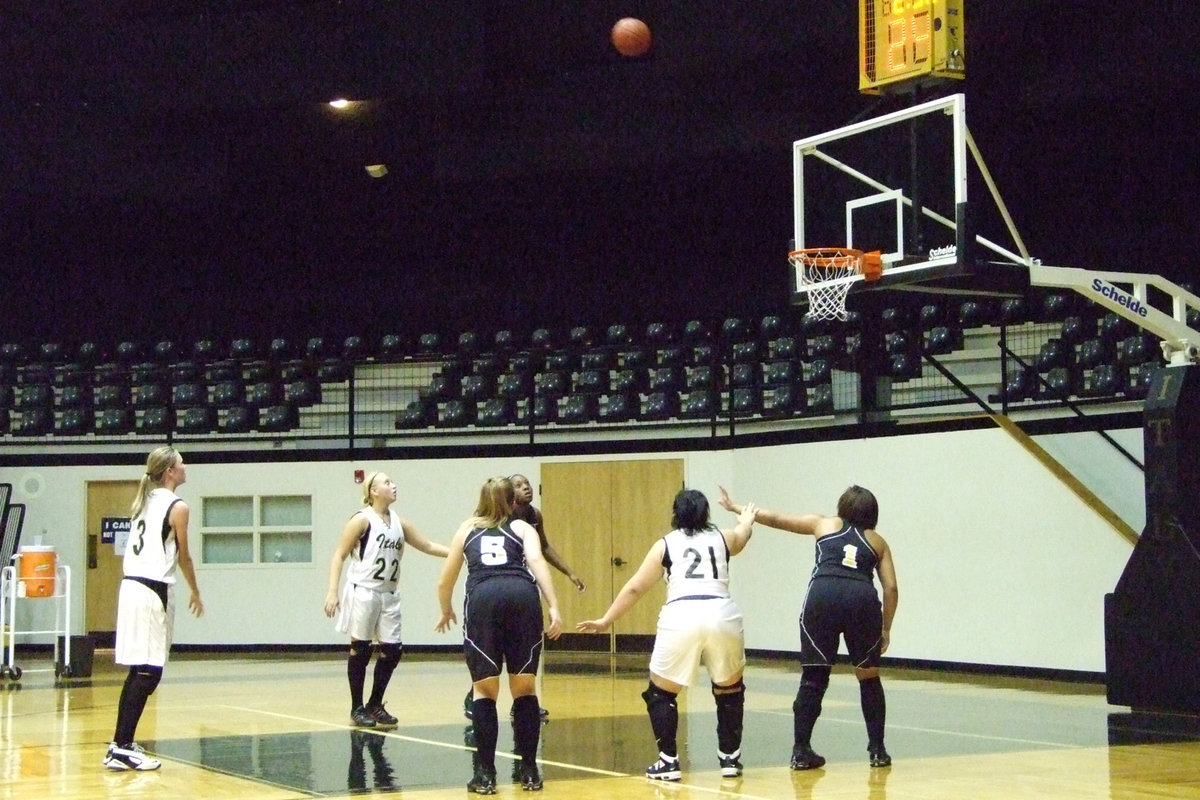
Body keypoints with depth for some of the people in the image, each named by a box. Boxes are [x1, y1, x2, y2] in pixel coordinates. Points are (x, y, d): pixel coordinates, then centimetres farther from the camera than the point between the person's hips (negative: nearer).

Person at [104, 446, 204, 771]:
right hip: (153, 591, -9)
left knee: (138, 671, 16)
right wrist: (195, 593, 13)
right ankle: (122, 748, -9)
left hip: (131, 585, 9)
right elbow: (183, 557, -1)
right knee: (148, 673, -6)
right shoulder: (177, 507, -8)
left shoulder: (143, 502, 15)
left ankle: (121, 743, 20)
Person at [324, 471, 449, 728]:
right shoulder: (362, 519, -8)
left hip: (388, 595, 6)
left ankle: (375, 704, 18)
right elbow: (339, 555, -8)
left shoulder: (398, 522, 11)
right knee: (360, 650, 0)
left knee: (392, 650, 3)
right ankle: (357, 707, 10)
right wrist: (332, 591, -16)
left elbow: (427, 546, 19)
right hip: (363, 592, -6)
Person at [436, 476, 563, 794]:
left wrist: (446, 612, 52)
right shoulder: (522, 528, 25)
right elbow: (536, 560, 3)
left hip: (482, 598, 0)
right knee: (524, 688, 10)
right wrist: (554, 608, -6)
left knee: (485, 690, 8)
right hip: (522, 595, 0)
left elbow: (444, 582, 33)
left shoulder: (467, 529, 29)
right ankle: (530, 772, 10)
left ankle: (486, 774, 3)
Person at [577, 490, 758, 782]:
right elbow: (743, 533, 49)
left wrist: (605, 621, 26)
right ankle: (729, 758, 22)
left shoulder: (665, 545, 18)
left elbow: (634, 588, 16)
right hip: (722, 614, 2)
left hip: (680, 616, -2)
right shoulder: (722, 539, 23)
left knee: (660, 693, 17)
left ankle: (668, 762, 11)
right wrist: (747, 518, 71)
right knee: (730, 690, 25)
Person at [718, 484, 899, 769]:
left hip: (822, 597, -1)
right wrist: (886, 629, 22)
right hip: (863, 600, 1)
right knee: (869, 677, 16)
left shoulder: (825, 524, 25)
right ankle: (878, 750, 16)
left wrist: (737, 508, 42)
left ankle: (801, 751, 5)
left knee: (813, 678, 8)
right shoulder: (877, 541, 25)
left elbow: (776, 519, 30)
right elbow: (891, 588, 15)